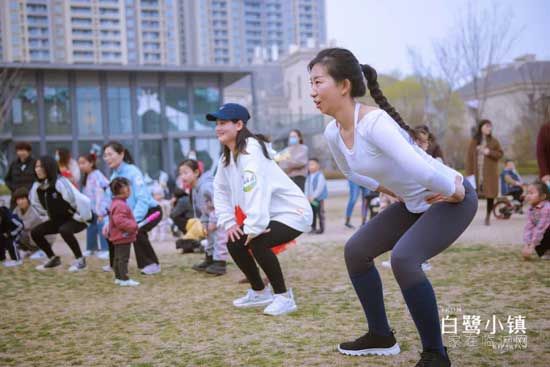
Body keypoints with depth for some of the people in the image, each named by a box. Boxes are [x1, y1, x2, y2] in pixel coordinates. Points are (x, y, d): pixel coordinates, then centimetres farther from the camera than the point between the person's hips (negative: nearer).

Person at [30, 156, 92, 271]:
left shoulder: (60, 183, -29)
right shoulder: (37, 187, -4)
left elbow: (77, 199, -33)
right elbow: (35, 202, 17)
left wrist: (80, 218, -22)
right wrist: (48, 215, 13)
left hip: (76, 218, -8)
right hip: (59, 219, 8)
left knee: (64, 230, -36)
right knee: (35, 232, -1)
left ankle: (80, 260, -17)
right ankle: (53, 258, 17)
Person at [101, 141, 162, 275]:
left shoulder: (133, 171, -22)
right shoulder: (113, 176, 1)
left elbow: (143, 199, -30)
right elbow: (109, 201, 5)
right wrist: (108, 222, -11)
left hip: (151, 210, -8)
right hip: (131, 213, 8)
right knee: (110, 229, 3)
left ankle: (152, 264, -16)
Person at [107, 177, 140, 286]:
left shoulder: (116, 203, 13)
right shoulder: (120, 205, -22)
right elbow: (120, 221, -30)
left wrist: (132, 226, 18)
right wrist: (133, 226, -24)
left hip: (118, 237, 11)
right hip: (123, 237, -11)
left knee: (118, 257, 16)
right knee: (123, 258, -8)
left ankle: (118, 277, 24)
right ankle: (124, 279, -6)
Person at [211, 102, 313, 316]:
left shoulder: (251, 149, -22)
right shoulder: (227, 156, 7)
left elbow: (256, 190, -33)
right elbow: (220, 190, 11)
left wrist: (253, 227, -36)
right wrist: (228, 222, -2)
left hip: (292, 212, -9)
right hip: (268, 216, 9)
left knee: (256, 242, -28)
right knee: (234, 243, 3)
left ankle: (284, 297, -12)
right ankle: (259, 292, 22)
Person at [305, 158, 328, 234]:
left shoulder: (320, 176, -11)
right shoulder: (309, 177, 10)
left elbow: (320, 188, -16)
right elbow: (307, 187, 10)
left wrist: (313, 197, -19)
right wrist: (307, 196, -4)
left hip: (318, 198, -6)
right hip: (310, 199, 6)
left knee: (320, 213, -1)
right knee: (312, 213, 9)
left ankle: (321, 228, 5)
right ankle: (313, 228, 17)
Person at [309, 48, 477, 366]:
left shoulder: (374, 122, -32)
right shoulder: (333, 133, -5)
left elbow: (421, 170, -41)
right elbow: (352, 170, 16)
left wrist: (456, 192, -23)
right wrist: (395, 193, 11)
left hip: (452, 200, -9)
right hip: (414, 203, 9)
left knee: (403, 258, -28)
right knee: (356, 250, 9)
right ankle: (381, 336, 24)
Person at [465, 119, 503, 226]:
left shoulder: (494, 141, 5)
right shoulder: (474, 141, 3)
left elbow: (500, 153, 5)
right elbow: (470, 157, 1)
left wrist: (490, 152, -13)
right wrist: (469, 173, -5)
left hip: (490, 173, 1)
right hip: (477, 173, -1)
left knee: (490, 195, 2)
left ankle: (488, 216, 17)